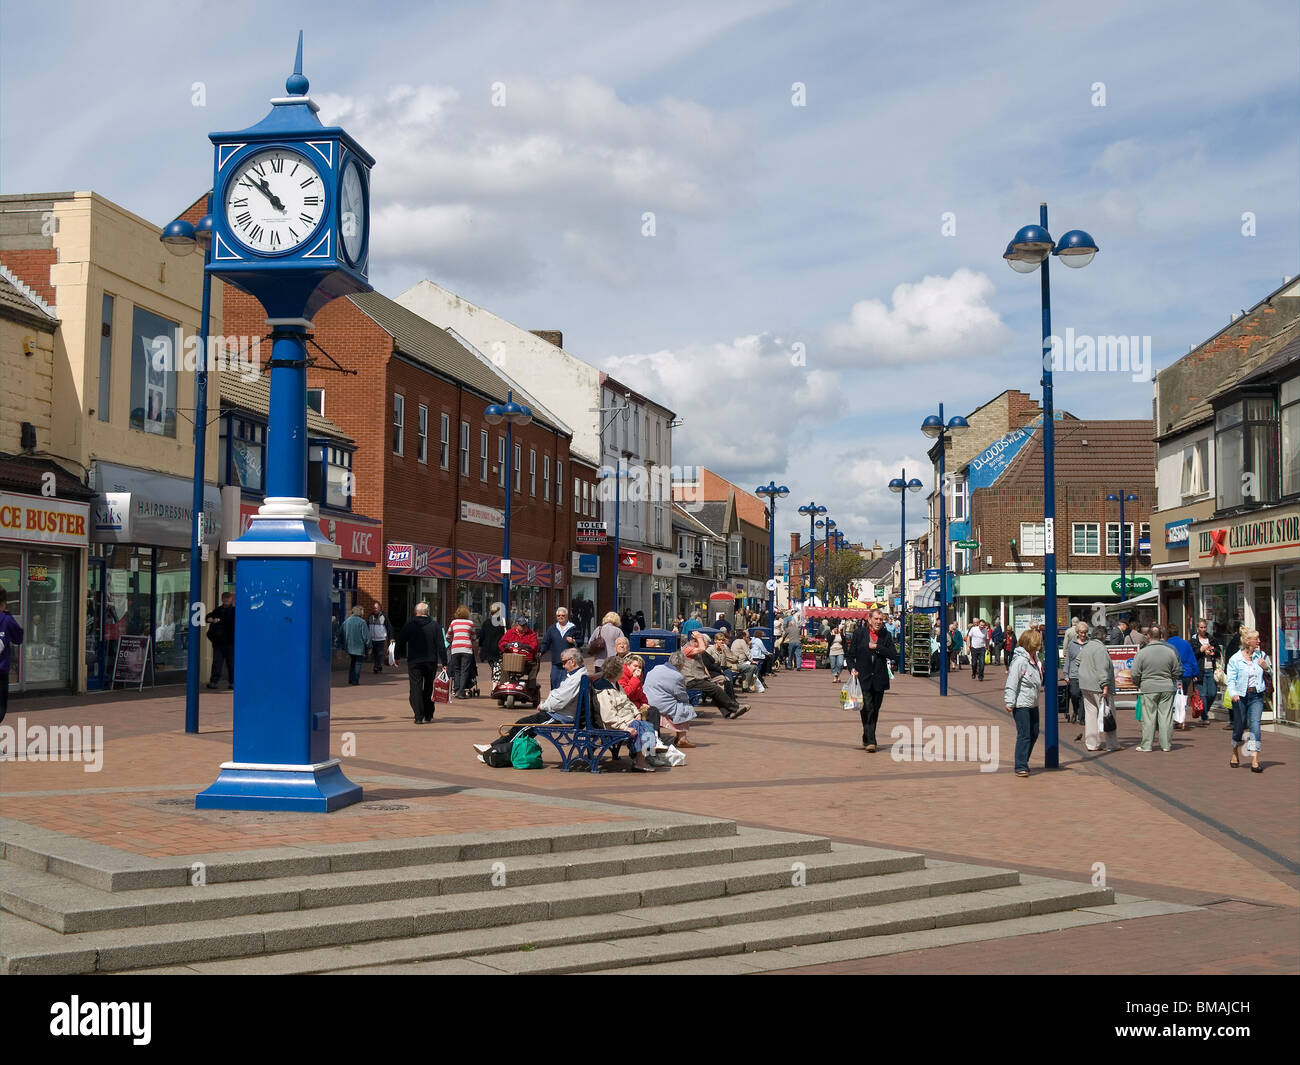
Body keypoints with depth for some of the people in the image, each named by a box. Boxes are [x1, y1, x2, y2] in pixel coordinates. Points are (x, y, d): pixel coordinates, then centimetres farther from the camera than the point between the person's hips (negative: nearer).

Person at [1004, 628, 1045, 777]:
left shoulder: (1034, 659, 12)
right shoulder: (1020, 660, -18)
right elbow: (1012, 682, -21)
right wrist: (1010, 702, -24)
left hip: (1033, 704, 10)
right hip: (1021, 704, -10)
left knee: (1034, 733, 13)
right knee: (1024, 735, -10)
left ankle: (1023, 762, 25)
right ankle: (1021, 767, -7)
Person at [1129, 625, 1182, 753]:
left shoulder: (1142, 652, -8)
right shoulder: (1170, 651, 0)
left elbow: (1135, 674, -6)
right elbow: (1177, 672, 8)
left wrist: (1137, 685, 13)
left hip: (1148, 689, -2)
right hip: (1167, 689, 2)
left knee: (1148, 717, 2)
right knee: (1166, 716, 7)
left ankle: (1146, 745, 5)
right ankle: (1166, 744, 12)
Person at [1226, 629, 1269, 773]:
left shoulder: (1261, 655, 7)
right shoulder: (1235, 659, -3)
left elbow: (1270, 675, 18)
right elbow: (1231, 680, -6)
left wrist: (1266, 668, -4)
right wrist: (1233, 694, -23)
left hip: (1256, 696, 2)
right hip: (1240, 696, -1)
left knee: (1255, 725, -13)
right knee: (1239, 727, 7)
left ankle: (1255, 761, -16)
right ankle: (1235, 754, 34)